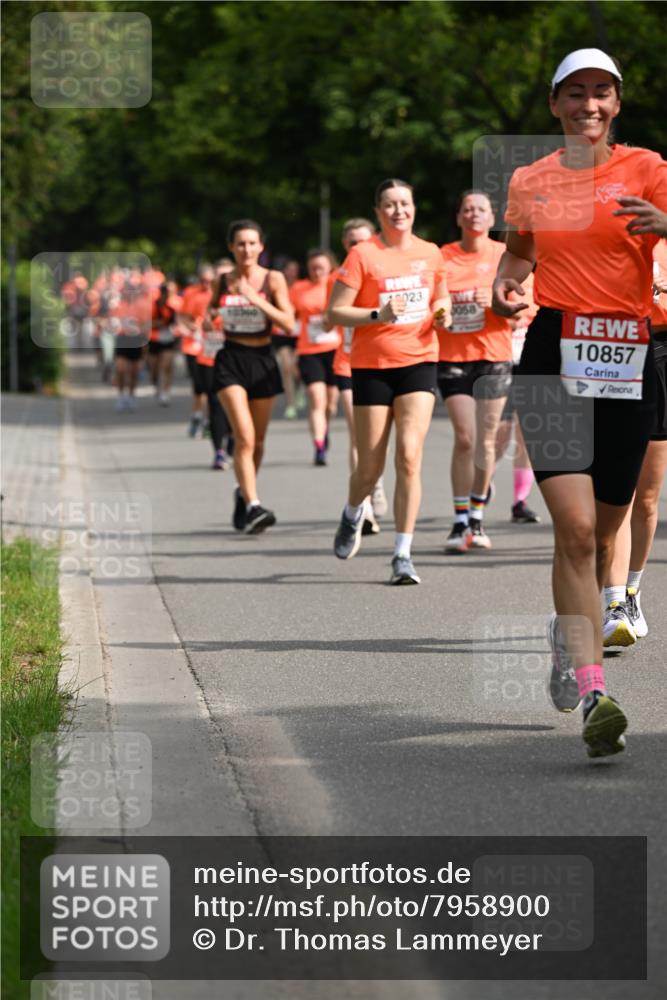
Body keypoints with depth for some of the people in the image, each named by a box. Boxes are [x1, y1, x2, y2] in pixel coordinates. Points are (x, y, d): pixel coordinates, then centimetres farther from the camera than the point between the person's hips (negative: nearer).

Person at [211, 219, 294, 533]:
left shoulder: (273, 280, -2)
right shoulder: (223, 281, 4)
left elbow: (288, 323, -11)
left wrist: (256, 299, -20)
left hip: (263, 360, 1)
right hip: (231, 360, -1)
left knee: (257, 440, 11)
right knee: (244, 436, -18)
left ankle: (243, 493, 36)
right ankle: (253, 506, -22)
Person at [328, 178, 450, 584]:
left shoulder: (430, 254, 7)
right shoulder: (362, 255, -5)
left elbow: (441, 296, 24)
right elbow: (335, 312, -7)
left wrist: (442, 313, 2)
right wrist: (378, 315, -20)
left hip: (419, 363, 2)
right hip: (372, 366, -2)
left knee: (409, 456, -14)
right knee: (371, 467, 4)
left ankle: (403, 555, -11)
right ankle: (353, 514, 40)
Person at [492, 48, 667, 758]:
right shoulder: (529, 181, 11)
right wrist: (504, 286, 9)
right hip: (553, 355, 0)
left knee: (602, 532, 10)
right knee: (576, 527, -15)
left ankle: (568, 631, 40)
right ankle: (592, 695, -18)